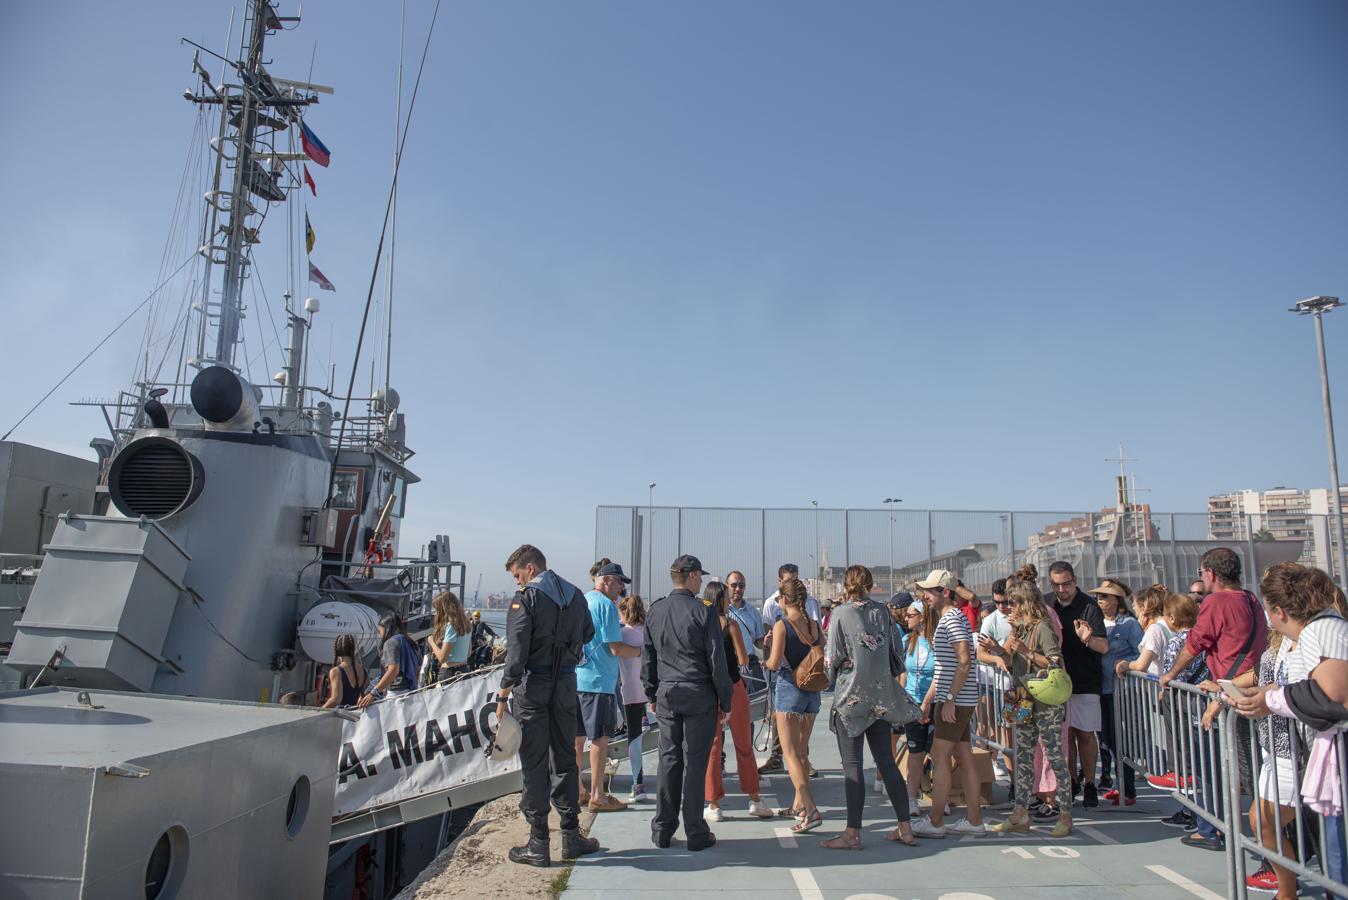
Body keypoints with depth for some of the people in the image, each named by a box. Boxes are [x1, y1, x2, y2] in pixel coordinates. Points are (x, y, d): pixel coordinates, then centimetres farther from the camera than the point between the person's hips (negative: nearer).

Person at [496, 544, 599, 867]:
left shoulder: (525, 598, -11)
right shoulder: (575, 595, 7)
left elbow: (516, 652, -17)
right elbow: (588, 635, 14)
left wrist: (503, 695, -14)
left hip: (532, 686, -5)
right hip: (566, 684, 5)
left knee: (534, 763, 2)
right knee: (565, 758, 14)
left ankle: (538, 845, 7)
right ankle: (571, 835, 19)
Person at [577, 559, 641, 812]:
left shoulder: (581, 601, 12)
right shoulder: (606, 605, -13)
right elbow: (615, 648, -16)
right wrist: (641, 652, -3)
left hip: (575, 678, 8)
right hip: (598, 680, -8)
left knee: (577, 736, 14)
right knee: (600, 737, 1)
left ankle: (577, 790, 24)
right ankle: (597, 796, 7)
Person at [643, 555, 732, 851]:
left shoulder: (655, 611, 4)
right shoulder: (703, 612, -10)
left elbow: (648, 657, 11)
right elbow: (717, 662, -9)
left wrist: (652, 694, 20)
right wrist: (725, 701, 0)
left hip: (666, 695, 4)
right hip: (699, 696, -4)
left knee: (668, 760, 12)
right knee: (695, 762, 2)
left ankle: (663, 829, 17)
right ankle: (695, 832, 9)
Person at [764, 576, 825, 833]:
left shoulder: (782, 625, -13)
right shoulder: (815, 625, 4)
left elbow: (774, 663, -17)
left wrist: (766, 658, 4)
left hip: (788, 688, -6)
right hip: (812, 691, 7)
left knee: (790, 754, -3)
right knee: (801, 751, 19)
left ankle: (811, 810, -12)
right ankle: (799, 804, 30)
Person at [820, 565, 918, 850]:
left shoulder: (841, 613, -9)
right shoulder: (882, 611, 4)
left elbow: (832, 657, -10)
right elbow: (896, 651, 8)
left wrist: (833, 677, 10)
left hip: (851, 696, -5)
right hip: (881, 695, 5)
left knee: (852, 765, 0)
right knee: (887, 762, 14)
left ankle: (852, 833, 1)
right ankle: (905, 826, 17)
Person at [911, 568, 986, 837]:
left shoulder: (952, 618, -13)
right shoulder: (947, 619, 19)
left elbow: (964, 662, -22)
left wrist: (950, 699, -22)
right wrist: (927, 700, 22)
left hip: (956, 700, -10)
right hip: (957, 700, 10)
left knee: (939, 756, -7)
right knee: (964, 757, 10)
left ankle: (935, 822, -3)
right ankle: (974, 820, 15)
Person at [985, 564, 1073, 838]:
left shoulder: (1042, 628, -12)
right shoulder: (1019, 628, 12)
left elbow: (1056, 663, -19)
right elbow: (1011, 663, 16)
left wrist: (1027, 652, -23)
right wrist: (999, 649, -1)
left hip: (1046, 704, -8)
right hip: (1024, 702, 8)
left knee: (1055, 758, 0)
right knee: (1023, 758, 9)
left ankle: (1065, 815, 11)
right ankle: (1021, 815, 14)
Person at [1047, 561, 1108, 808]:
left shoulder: (1088, 607, -10)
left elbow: (1104, 646, -18)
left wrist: (1088, 639, -37)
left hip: (1085, 682, -4)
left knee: (1085, 734, 2)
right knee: (1066, 733, 8)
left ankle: (1089, 784, 14)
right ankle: (1072, 781, 20)